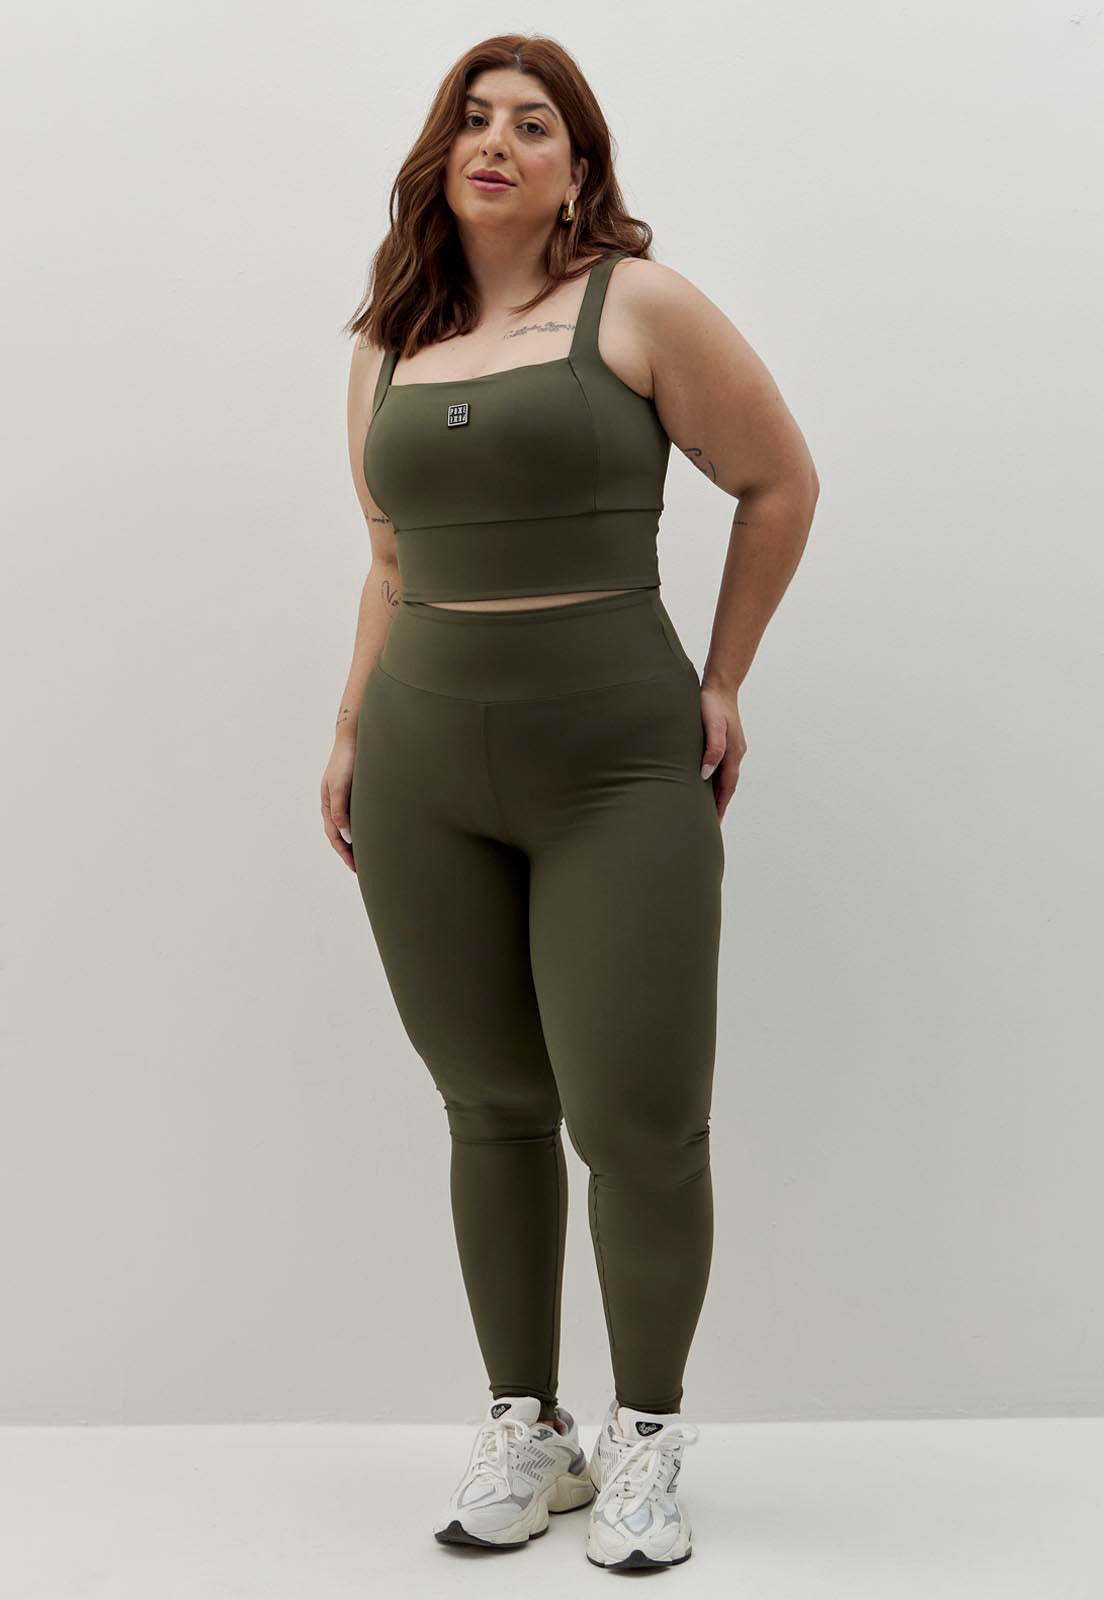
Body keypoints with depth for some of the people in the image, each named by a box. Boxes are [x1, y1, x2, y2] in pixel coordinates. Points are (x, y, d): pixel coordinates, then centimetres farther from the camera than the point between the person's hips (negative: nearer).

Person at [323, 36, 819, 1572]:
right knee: (492, 1109, 9)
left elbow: (781, 482, 4)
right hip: (423, 771, 4)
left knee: (638, 1123, -4)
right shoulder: (388, 346, 13)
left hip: (619, 765, -4)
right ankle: (525, 1432, 23)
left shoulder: (637, 306, -1)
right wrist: (350, 734, 14)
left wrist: (722, 683, 4)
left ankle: (646, 1441, 18)